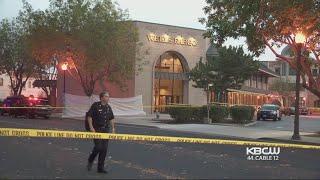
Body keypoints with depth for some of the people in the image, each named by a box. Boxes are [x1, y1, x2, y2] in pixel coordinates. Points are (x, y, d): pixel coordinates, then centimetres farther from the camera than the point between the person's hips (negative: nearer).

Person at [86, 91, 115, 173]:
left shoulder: (108, 107, 10)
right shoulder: (95, 105, -8)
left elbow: (111, 118, 18)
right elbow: (89, 116, -9)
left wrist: (113, 128, 10)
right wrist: (91, 127, -15)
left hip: (105, 130, 6)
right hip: (96, 130, -6)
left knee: (104, 149, 4)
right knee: (98, 147, -12)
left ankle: (100, 167, 14)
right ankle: (90, 161, 17)